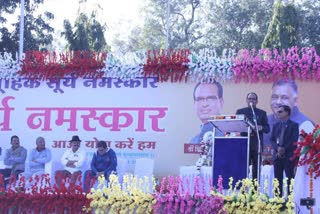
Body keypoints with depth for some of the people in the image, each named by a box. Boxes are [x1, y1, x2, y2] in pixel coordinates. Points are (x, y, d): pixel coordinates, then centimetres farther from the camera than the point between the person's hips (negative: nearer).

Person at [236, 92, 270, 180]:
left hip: (257, 144, 1)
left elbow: (267, 129, 8)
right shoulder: (240, 112, 12)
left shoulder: (262, 113, 14)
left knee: (256, 167, 0)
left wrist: (261, 128, -14)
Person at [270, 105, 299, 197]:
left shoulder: (294, 125, 3)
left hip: (289, 155, -4)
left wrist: (284, 149, -16)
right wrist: (277, 148, -10)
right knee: (278, 178, 3)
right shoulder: (276, 125, 17)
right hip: (277, 155, 4)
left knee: (290, 178, -4)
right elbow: (272, 139, 8)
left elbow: (294, 140, -7)